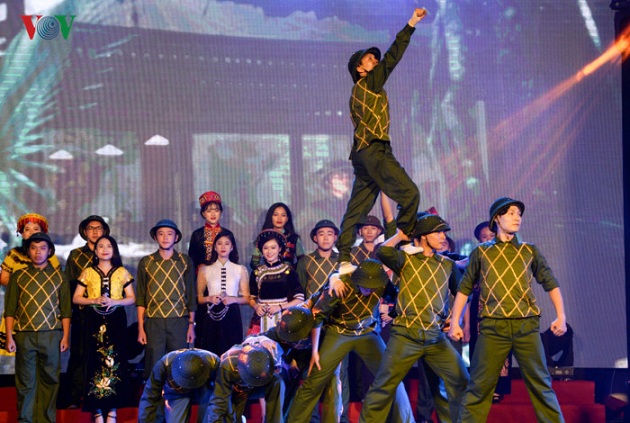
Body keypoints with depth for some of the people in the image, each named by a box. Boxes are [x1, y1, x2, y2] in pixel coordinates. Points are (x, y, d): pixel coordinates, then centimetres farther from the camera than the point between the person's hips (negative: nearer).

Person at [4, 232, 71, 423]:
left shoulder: (59, 276, 10)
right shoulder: (18, 276, 10)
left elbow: (66, 309, 9)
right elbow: (10, 309, 8)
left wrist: (66, 336, 1)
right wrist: (9, 336, 0)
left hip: (51, 335, 0)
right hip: (24, 334, 0)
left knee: (50, 379, 1)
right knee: (25, 380, 1)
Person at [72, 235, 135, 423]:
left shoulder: (122, 272, 8)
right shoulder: (88, 273, 7)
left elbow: (131, 298, 6)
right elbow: (76, 298, 5)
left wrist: (115, 301, -12)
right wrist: (94, 300, -11)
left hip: (116, 321, 0)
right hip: (94, 321, 0)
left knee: (115, 361, -3)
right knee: (94, 361, -4)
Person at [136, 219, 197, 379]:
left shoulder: (185, 262, 8)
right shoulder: (145, 263, 7)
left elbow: (191, 294, 11)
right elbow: (140, 298, 7)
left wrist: (191, 325, 6)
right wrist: (140, 328, 2)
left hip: (179, 322, 0)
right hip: (154, 322, 0)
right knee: (153, 368, -3)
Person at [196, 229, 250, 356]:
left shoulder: (240, 270, 8)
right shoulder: (205, 270, 8)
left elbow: (247, 298, 9)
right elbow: (198, 298, 10)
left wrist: (233, 299, -9)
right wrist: (209, 298, -9)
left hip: (232, 317, 0)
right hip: (212, 317, 0)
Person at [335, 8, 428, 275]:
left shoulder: (358, 93, 25)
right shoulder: (369, 82, 0)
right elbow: (392, 57, -7)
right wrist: (411, 24, -7)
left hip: (363, 152, 9)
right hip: (374, 150, -9)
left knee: (357, 209, 5)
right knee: (409, 193, -11)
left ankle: (344, 260, 0)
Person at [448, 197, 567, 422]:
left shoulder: (529, 250, 12)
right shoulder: (481, 252, 9)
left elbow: (551, 283, 13)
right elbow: (464, 288, 11)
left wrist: (561, 316, 2)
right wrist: (454, 322, 5)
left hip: (526, 325, 1)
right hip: (493, 327, -1)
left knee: (541, 385, 2)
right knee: (480, 387, 0)